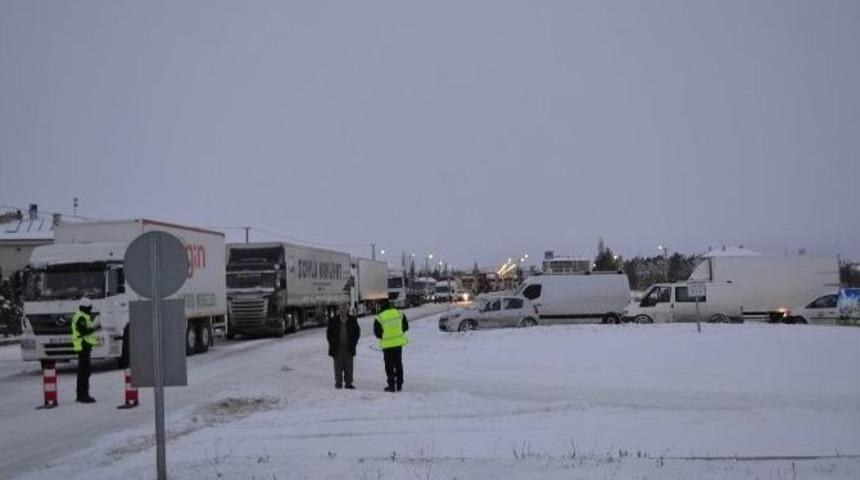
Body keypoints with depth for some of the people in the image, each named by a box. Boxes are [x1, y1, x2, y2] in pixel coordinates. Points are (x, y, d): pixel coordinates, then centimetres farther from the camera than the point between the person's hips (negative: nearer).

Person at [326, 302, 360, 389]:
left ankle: (348, 383, 12)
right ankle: (338, 383, 15)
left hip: (349, 348, 1)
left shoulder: (353, 321, 1)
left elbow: (357, 332, 10)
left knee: (349, 367, 4)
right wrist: (332, 343, -1)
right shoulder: (333, 321, -2)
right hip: (337, 349, -1)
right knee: (338, 367, 5)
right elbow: (328, 333, 5)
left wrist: (353, 343, 2)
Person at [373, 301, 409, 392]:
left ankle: (391, 385, 7)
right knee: (398, 364, 15)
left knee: (389, 366, 8)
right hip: (399, 343, 3)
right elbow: (406, 327, 7)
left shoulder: (379, 319, -12)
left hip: (387, 345, -3)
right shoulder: (399, 314, -2)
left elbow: (377, 333, -6)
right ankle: (399, 385, 18)